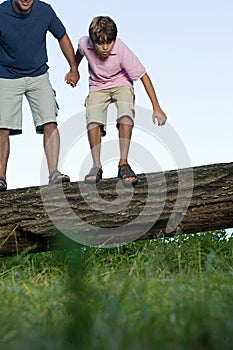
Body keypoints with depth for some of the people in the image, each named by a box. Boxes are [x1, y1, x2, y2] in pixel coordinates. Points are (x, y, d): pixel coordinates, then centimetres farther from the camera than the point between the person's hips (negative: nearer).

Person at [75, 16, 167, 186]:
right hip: (98, 87, 2)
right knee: (92, 119, -25)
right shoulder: (85, 44, -22)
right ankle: (97, 166, -16)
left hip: (121, 84, -2)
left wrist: (156, 108, -23)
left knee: (126, 114, -31)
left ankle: (123, 164, -25)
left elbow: (143, 76, -24)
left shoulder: (122, 51, -30)